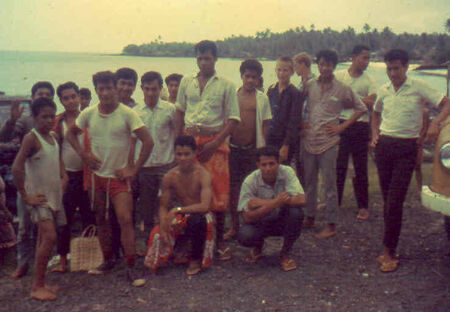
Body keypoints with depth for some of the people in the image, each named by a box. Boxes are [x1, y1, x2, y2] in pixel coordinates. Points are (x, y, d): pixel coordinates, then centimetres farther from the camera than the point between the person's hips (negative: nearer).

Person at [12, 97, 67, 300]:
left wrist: (63, 177, 13)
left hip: (54, 194, 8)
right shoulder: (31, 138, -13)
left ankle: (40, 283, 21)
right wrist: (25, 197, -18)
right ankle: (37, 287, -9)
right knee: (49, 237, -18)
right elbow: (17, 168, -20)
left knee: (44, 239, 12)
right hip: (38, 196, -8)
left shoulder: (53, 136, 11)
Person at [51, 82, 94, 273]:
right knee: (64, 218, 4)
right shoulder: (58, 122, 5)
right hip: (66, 174, 1)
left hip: (86, 173, -1)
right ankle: (62, 259, 13)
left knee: (88, 215, 6)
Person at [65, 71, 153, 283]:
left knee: (125, 219, -13)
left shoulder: (127, 114, -12)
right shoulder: (89, 114, -1)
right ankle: (108, 261, 29)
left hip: (119, 176, -4)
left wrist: (134, 169, -12)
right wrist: (83, 154, 1)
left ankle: (130, 266, -5)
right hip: (96, 175, 4)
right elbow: (71, 133, 16)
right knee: (102, 221, 13)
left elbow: (148, 142, -13)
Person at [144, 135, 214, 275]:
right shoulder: (170, 177, -6)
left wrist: (177, 210, -28)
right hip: (180, 217, 4)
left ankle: (196, 259, -9)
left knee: (196, 219, -39)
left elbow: (205, 206, -30)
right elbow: (163, 207, -2)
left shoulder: (202, 174, -19)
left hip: (199, 215, -4)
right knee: (157, 235, -22)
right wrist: (163, 229, -20)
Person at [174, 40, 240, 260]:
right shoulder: (187, 82, 12)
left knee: (218, 192, -1)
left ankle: (219, 240, 11)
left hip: (214, 141, -3)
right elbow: (179, 112, 19)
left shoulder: (226, 85, 2)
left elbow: (233, 119, -2)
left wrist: (214, 143, -12)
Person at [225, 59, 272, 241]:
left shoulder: (262, 98, 5)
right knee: (233, 187, 5)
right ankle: (234, 226, 17)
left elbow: (264, 125, 5)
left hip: (253, 149, -1)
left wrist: (263, 149, -1)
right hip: (233, 147, 1)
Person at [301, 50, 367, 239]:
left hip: (328, 142, -4)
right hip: (309, 140, 4)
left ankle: (331, 224, 8)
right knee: (309, 181, 13)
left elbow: (361, 109, 5)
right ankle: (309, 217, 27)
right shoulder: (309, 86, 6)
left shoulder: (342, 89, -2)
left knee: (329, 184, 0)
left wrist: (342, 126, -2)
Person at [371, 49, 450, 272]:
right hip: (384, 146, 5)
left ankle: (389, 252, -2)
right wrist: (374, 134, 12)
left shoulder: (419, 87, -3)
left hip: (407, 147, -4)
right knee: (388, 201, 9)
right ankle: (390, 249, 18)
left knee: (395, 202, -10)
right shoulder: (383, 90, 10)